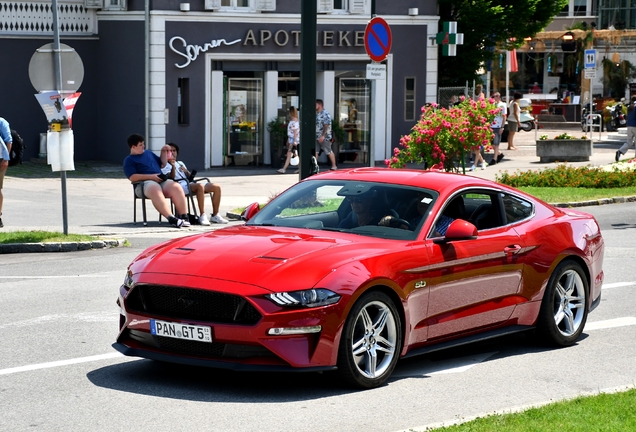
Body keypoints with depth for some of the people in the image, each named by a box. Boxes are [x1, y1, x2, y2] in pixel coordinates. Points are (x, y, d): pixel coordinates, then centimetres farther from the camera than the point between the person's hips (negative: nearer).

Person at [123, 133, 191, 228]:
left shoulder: (148, 153, 30)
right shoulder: (129, 160, 8)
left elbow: (163, 164, 40)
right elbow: (132, 177, -7)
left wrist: (164, 152, 24)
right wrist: (151, 176, -13)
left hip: (161, 181, 6)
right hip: (145, 183, -6)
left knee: (176, 188, -27)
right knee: (155, 190, -42)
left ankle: (184, 216, -30)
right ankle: (171, 218, -53)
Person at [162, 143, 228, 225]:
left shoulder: (180, 163, 33)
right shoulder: (165, 165, 10)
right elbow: (171, 177, -8)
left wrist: (186, 171, 3)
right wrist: (173, 166, -22)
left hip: (190, 183, 8)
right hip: (181, 186, -8)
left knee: (217, 187, -9)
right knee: (200, 186, -38)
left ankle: (215, 215, -7)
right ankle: (202, 216, -39)